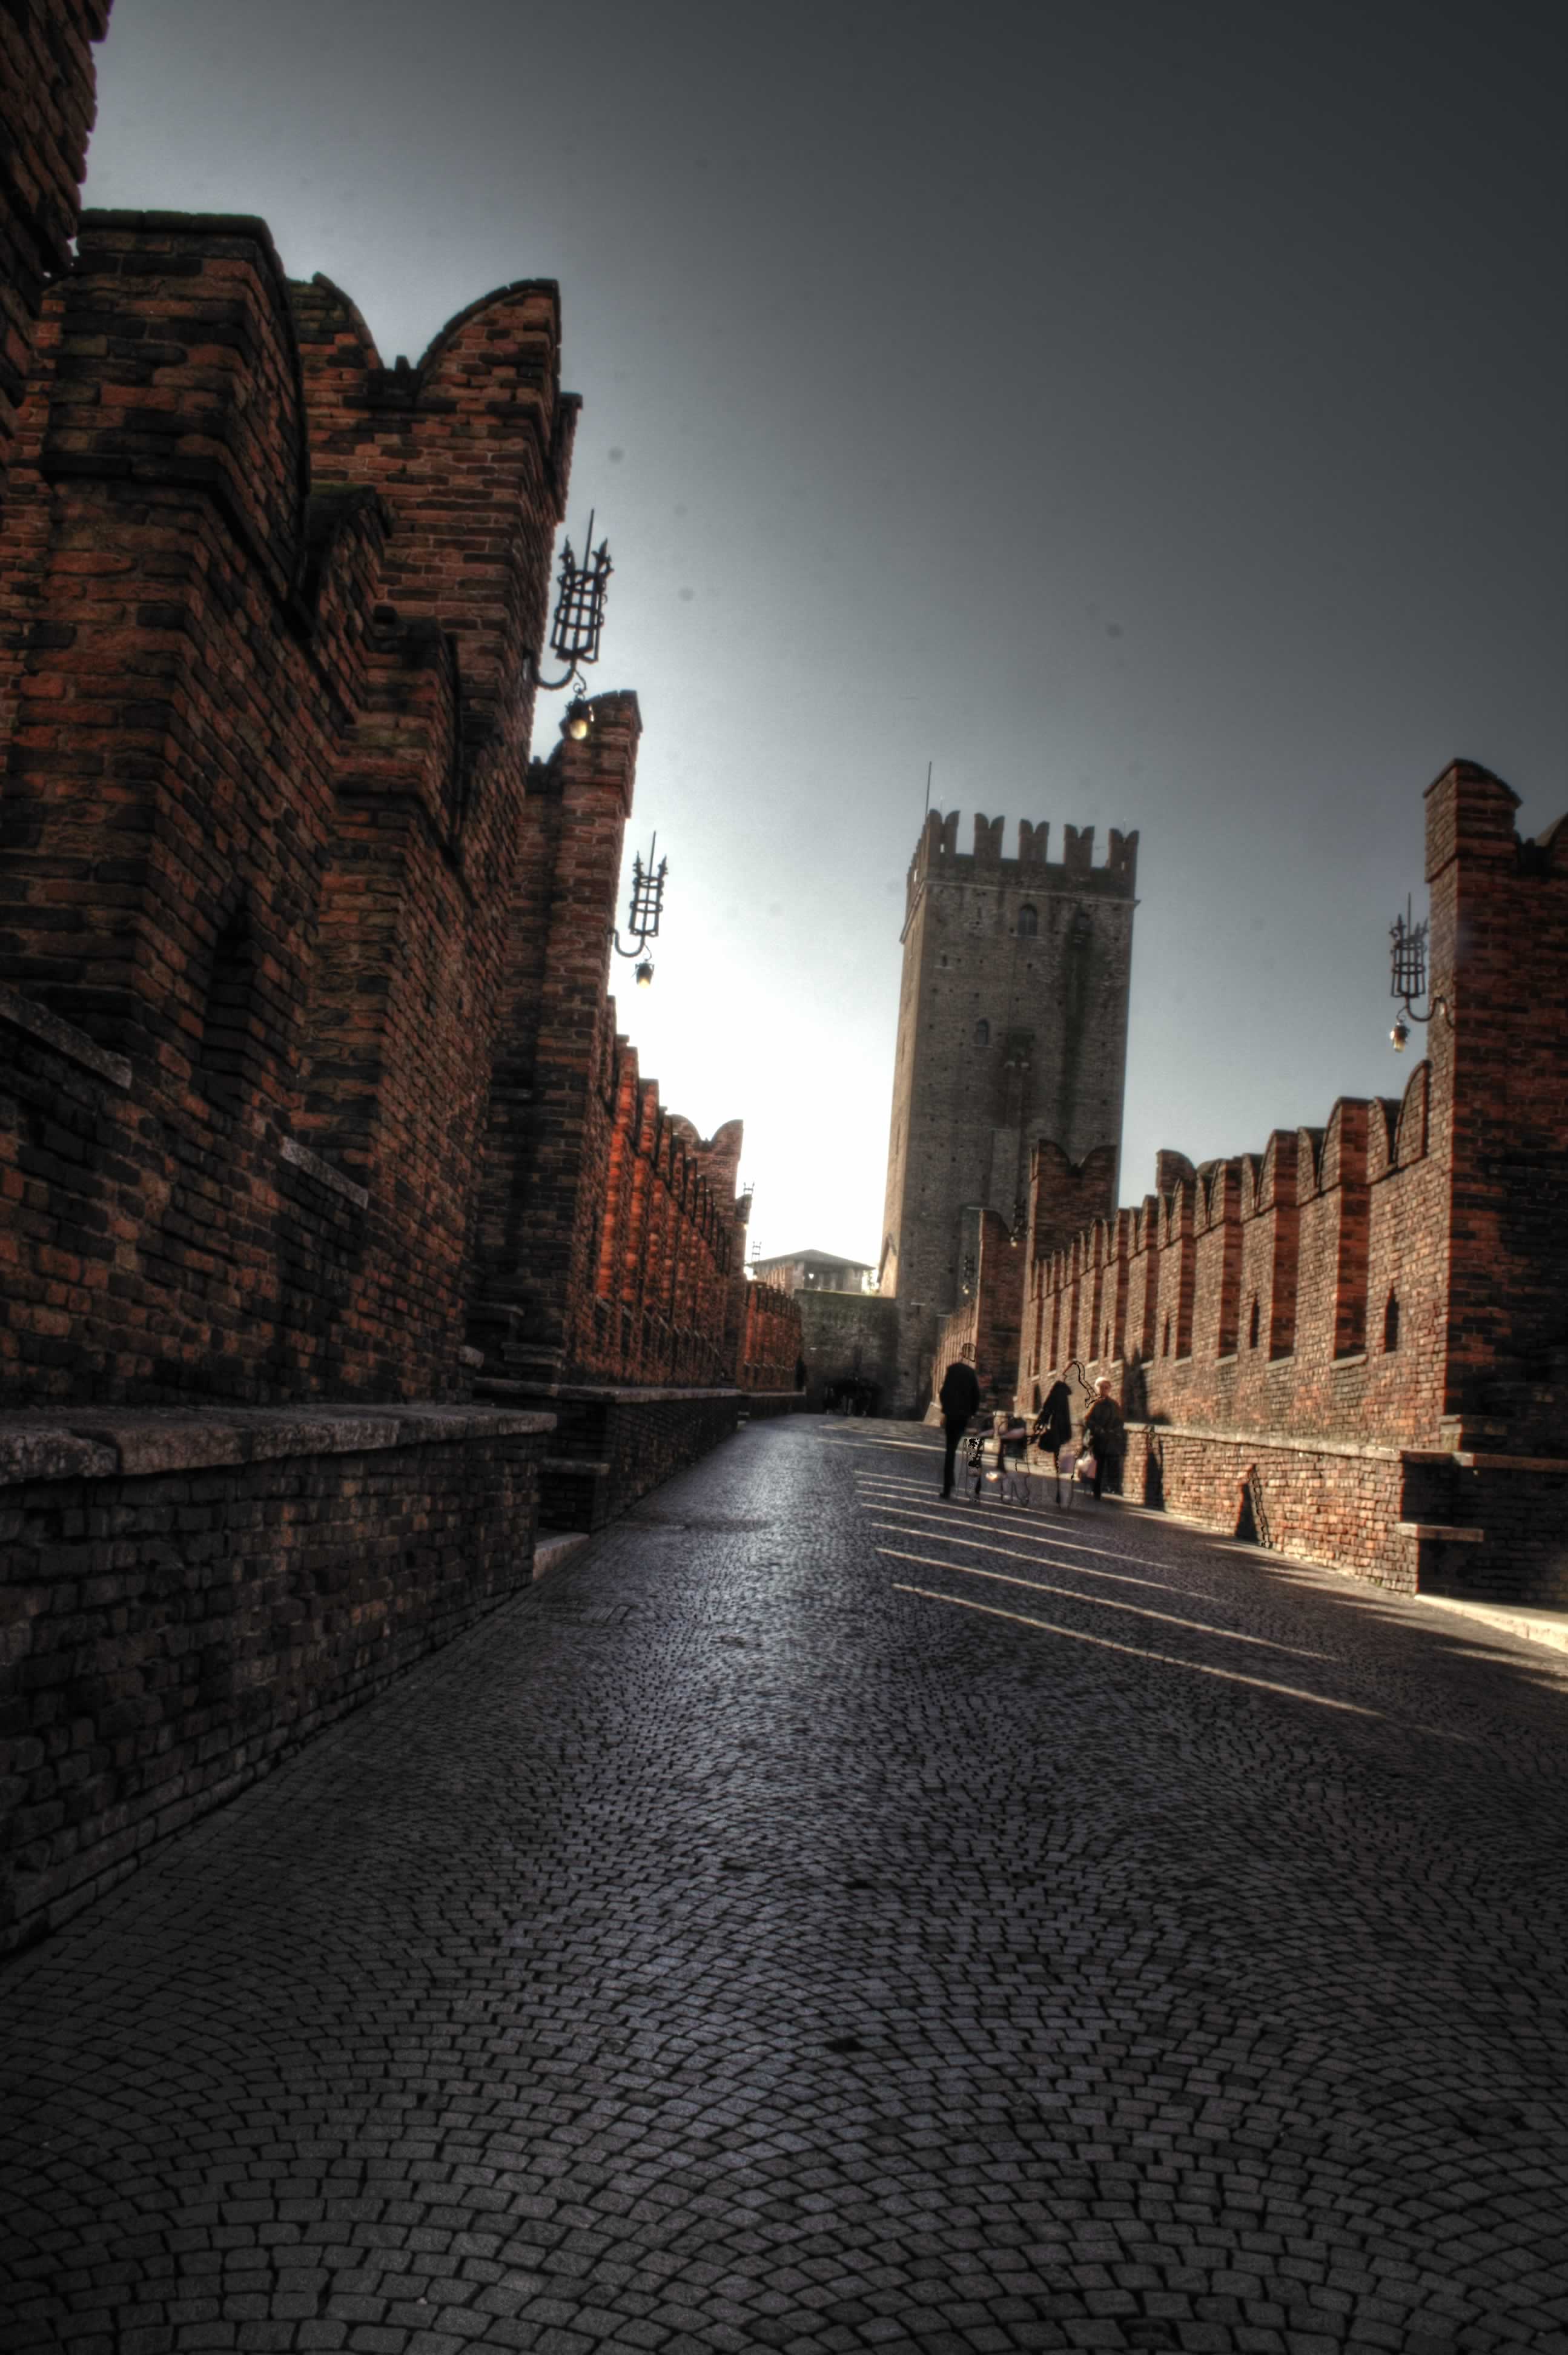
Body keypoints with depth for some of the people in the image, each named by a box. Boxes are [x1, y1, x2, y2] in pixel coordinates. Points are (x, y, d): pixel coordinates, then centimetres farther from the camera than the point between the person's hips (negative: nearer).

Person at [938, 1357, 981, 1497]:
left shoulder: (953, 1370, -5)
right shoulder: (971, 1372, 8)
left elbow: (945, 1392, -11)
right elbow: (976, 1395, 7)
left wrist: (945, 1410, 0)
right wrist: (971, 1413, 13)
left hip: (952, 1414, -4)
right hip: (964, 1415, 4)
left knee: (949, 1451, -1)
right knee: (953, 1449, 16)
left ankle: (947, 1488, -4)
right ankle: (950, 1483, 14)